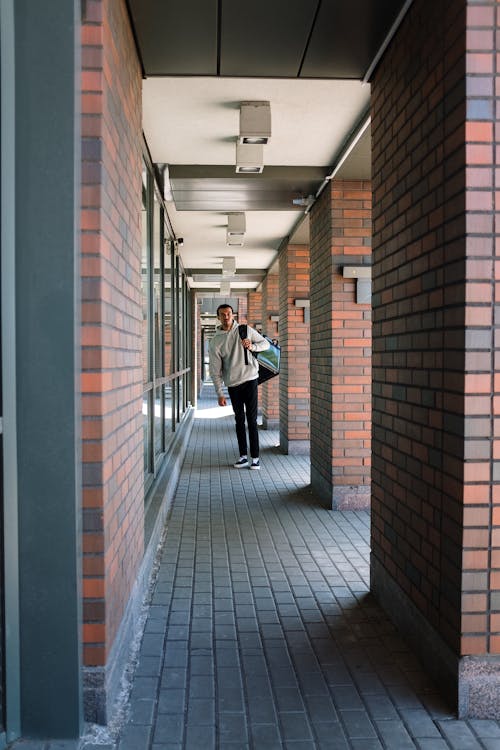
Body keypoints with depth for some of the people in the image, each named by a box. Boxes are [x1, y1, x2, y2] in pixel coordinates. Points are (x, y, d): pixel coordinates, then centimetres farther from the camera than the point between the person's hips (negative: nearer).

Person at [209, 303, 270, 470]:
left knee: (252, 420, -3)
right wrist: (219, 393, -5)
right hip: (233, 385, 1)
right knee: (239, 420, 8)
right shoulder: (215, 342, 1)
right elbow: (215, 370, 0)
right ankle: (243, 456, 15)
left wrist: (252, 346, -12)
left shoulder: (245, 330, 2)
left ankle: (255, 457, 0)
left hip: (250, 380, -1)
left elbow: (265, 343, 10)